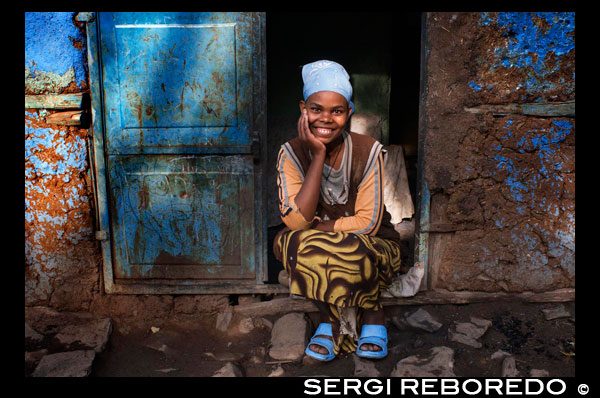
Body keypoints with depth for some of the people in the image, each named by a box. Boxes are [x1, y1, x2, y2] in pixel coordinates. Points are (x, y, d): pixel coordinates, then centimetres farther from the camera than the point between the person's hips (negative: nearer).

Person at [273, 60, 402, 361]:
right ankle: (370, 314, -11)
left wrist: (315, 228, -19)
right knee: (289, 242, -30)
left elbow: (368, 223, -19)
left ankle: (331, 318, -1)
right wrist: (318, 156, -27)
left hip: (373, 248, -2)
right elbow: (296, 221, -25)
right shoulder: (292, 153, -12)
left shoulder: (368, 150, -16)